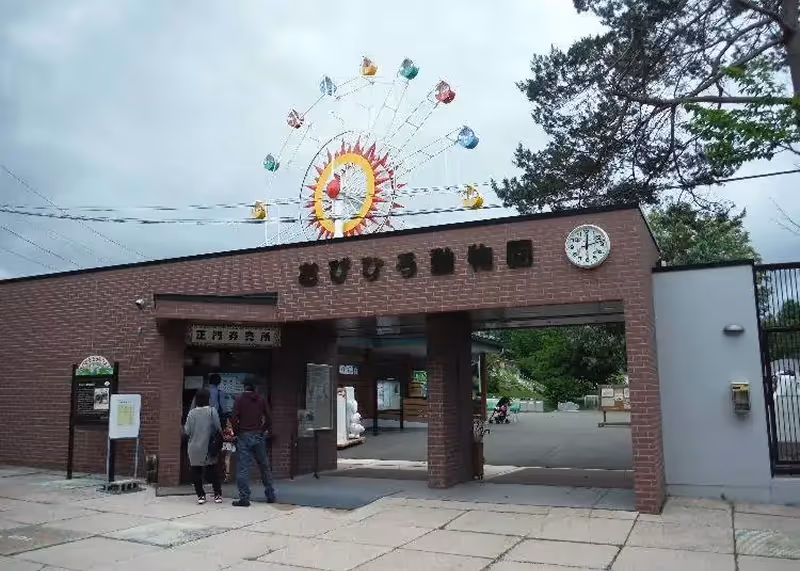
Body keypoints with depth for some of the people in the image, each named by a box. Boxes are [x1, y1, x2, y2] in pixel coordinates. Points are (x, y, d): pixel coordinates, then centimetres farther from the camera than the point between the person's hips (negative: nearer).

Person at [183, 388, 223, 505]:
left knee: (196, 472, 8)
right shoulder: (212, 411, -7)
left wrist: (183, 427, 17)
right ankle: (217, 495, 10)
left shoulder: (192, 413, -5)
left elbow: (187, 431, -5)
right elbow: (218, 427, -10)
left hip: (194, 448, 0)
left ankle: (200, 495, 7)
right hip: (209, 448, 0)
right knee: (212, 471, 9)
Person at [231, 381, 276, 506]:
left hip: (244, 435, -3)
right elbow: (268, 418, 1)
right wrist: (264, 430, 10)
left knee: (243, 468, -2)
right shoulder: (261, 399, 8)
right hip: (259, 436, 3)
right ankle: (270, 495, 17)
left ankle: (244, 498, -5)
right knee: (264, 466, 12)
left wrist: (236, 432, 2)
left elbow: (235, 417, -10)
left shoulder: (240, 399, 0)